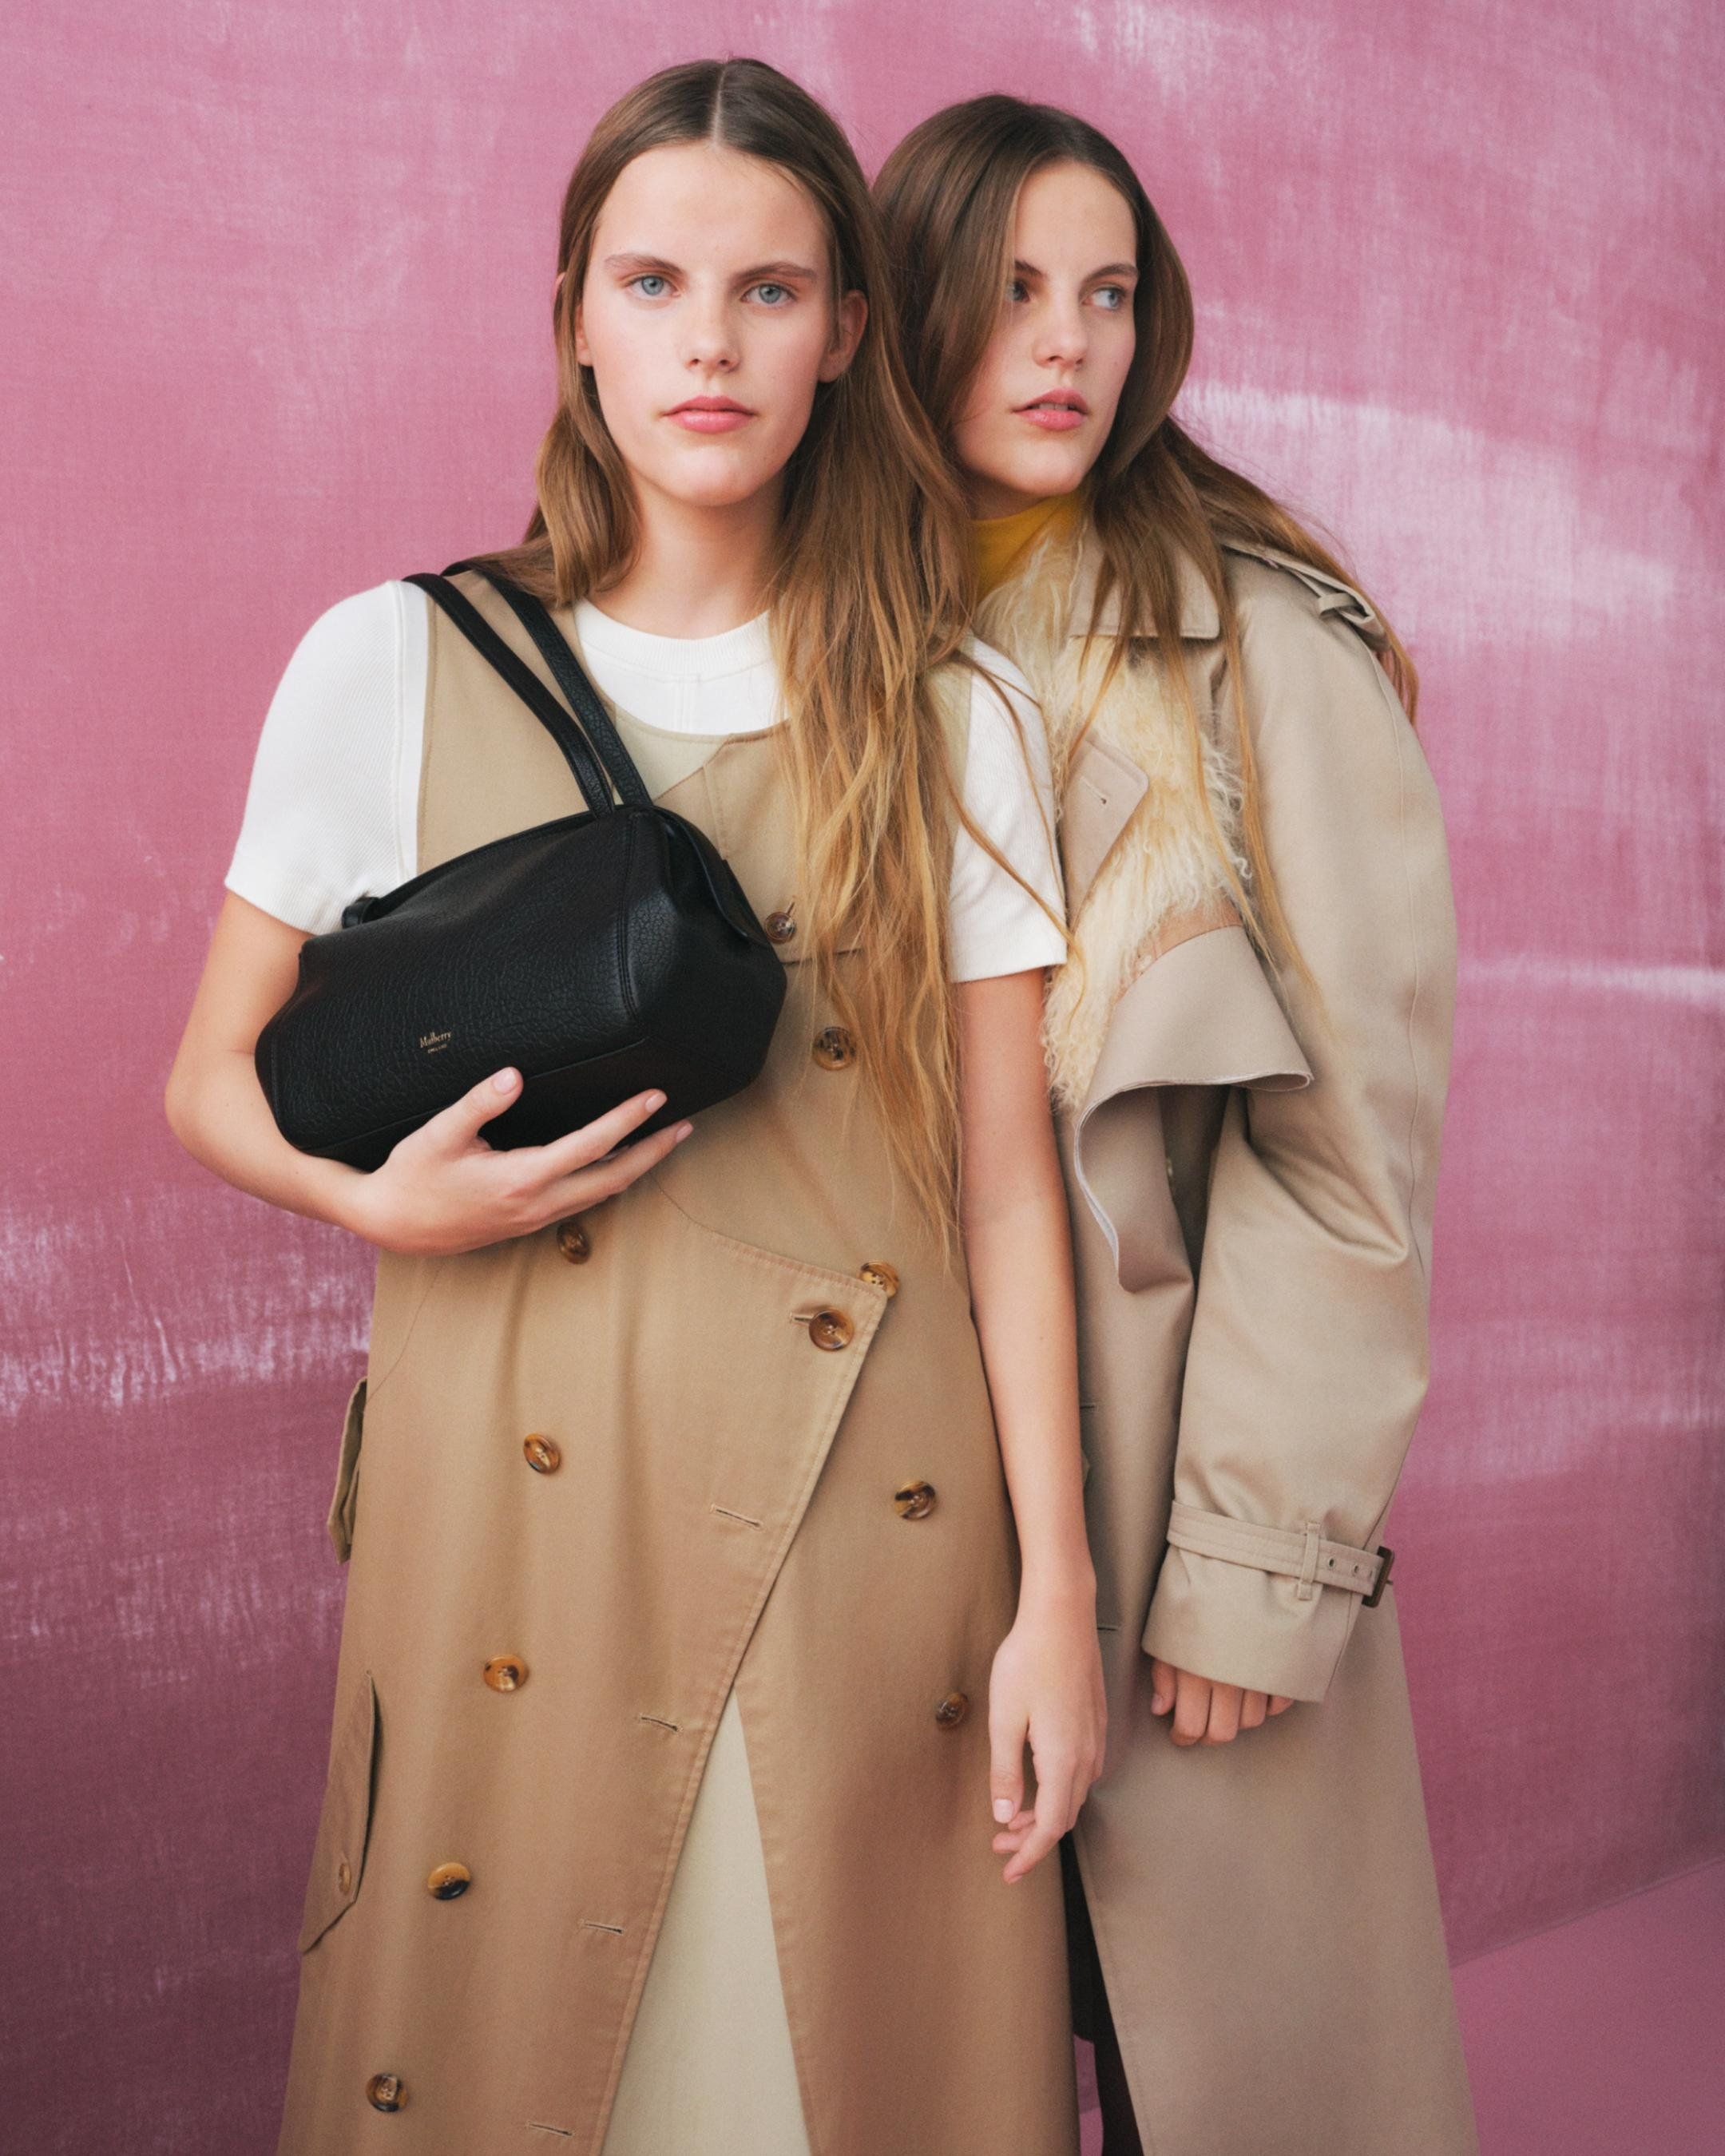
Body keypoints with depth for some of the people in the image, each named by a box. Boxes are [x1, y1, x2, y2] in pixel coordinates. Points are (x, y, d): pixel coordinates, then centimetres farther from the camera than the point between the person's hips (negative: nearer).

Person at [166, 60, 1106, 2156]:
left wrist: (1057, 1591, -2)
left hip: (867, 1518, 1)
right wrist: (388, 1199, -13)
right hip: (514, 1503, 0)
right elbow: (214, 1082, 8)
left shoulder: (952, 718, 4)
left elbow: (1004, 1177, 2)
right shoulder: (393, 665, 2)